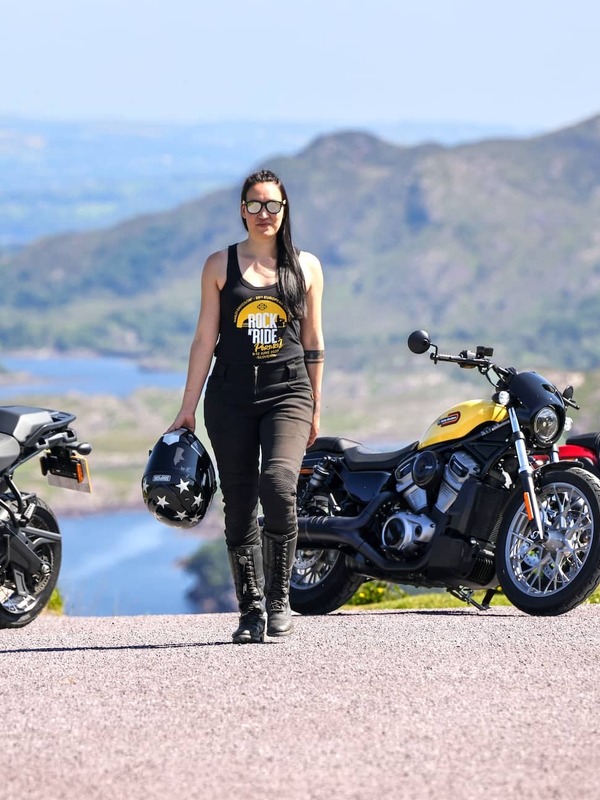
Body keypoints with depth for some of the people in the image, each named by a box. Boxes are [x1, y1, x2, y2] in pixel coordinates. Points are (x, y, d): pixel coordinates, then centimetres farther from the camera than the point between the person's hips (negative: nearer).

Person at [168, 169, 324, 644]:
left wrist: (315, 408, 15)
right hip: (231, 399, 1)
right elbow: (205, 340, 7)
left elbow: (313, 341, 14)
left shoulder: (305, 266, 10)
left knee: (278, 484, -23)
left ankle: (279, 597, -12)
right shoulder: (221, 265, 7)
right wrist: (188, 408, 4)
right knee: (239, 505, 2)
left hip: (288, 394, -1)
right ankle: (251, 610, 10)